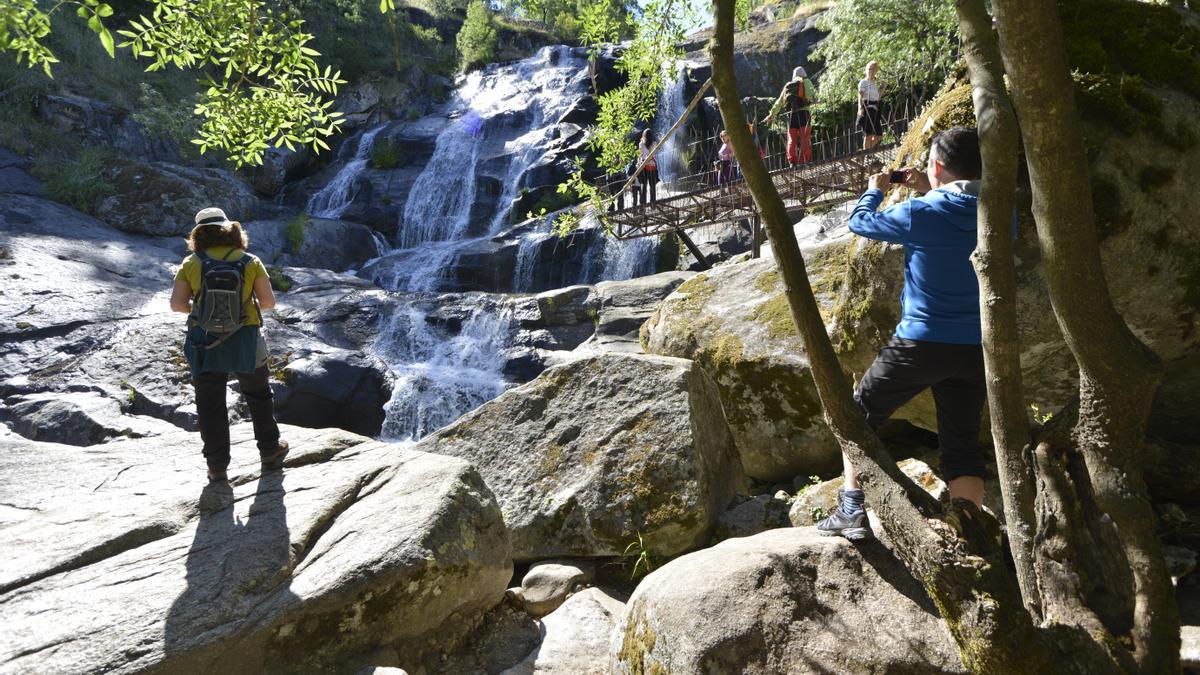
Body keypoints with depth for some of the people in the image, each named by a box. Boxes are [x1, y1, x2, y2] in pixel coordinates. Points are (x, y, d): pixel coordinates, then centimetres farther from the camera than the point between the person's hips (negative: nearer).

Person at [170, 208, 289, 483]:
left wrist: (199, 307, 14)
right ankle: (270, 451, 29)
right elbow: (269, 301, -3)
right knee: (259, 397, 20)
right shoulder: (250, 262, -2)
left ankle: (217, 468, 15)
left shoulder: (191, 264, -2)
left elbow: (177, 303, -5)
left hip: (205, 345, 0)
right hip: (245, 343, 0)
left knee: (210, 407, 10)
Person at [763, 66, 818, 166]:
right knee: (805, 138, -7)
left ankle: (792, 162, 2)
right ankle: (805, 161, -14)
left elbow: (778, 103, 26)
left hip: (791, 114, 4)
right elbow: (811, 95, -10)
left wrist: (771, 115, 30)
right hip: (803, 112, -4)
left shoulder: (787, 85, 24)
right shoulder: (806, 82, 13)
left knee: (792, 140, 6)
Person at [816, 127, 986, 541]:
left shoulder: (922, 215, -13)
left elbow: (859, 222, 4)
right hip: (977, 349, 5)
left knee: (859, 414, 14)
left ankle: (852, 513, 10)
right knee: (962, 444, 12)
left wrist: (875, 190, 23)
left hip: (922, 342, -4)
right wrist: (930, 194, 21)